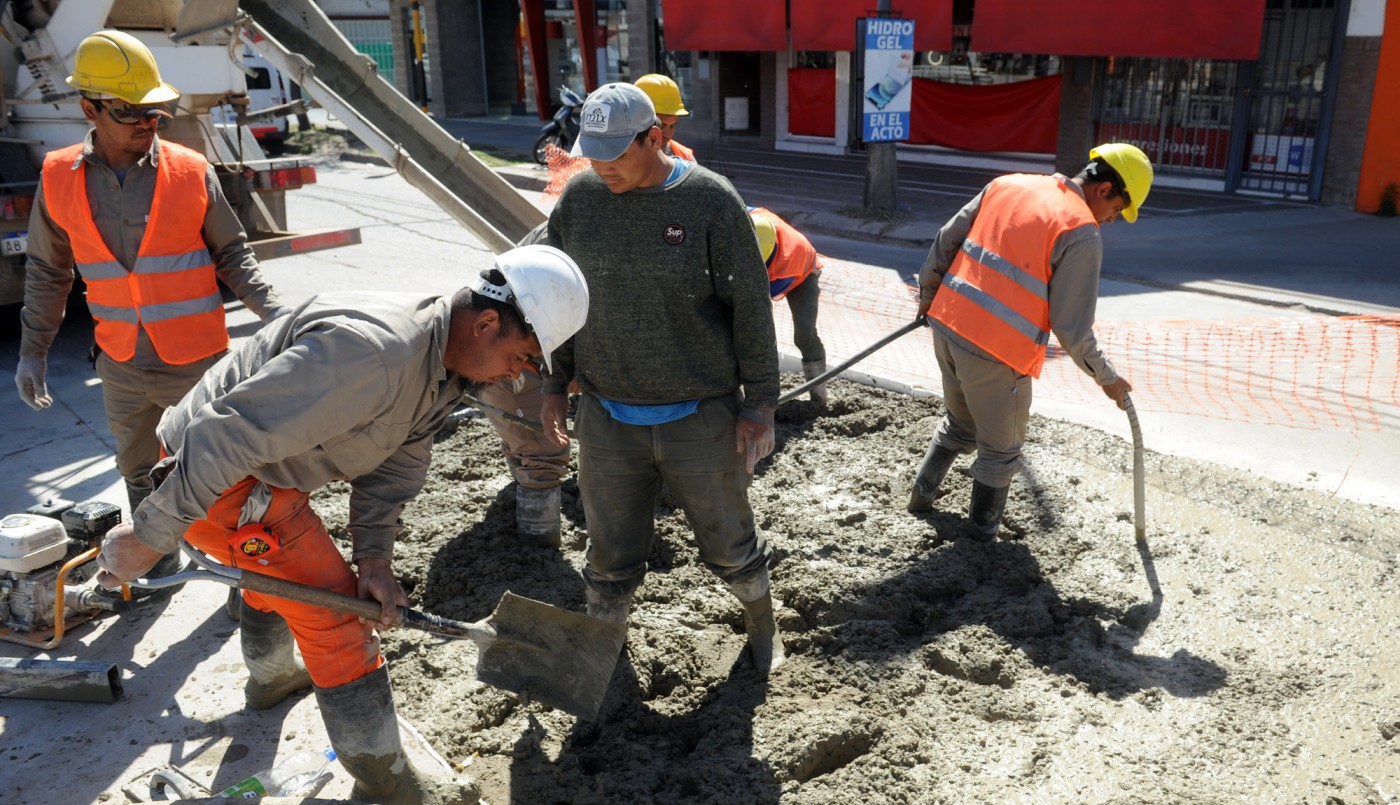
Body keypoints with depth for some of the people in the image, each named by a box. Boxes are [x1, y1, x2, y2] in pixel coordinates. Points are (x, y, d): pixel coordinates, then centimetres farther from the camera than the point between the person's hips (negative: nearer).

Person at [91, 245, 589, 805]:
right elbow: (228, 436, -35)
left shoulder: (446, 363, -3)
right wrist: (149, 537, -28)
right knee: (333, 611, -6)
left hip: (263, 462, 10)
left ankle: (270, 676, 64)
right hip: (213, 474, -10)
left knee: (279, 568, 33)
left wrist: (374, 555, -6)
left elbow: (397, 463, 3)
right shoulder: (373, 350, -36)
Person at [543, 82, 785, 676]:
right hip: (607, 418, 3)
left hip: (699, 418, -2)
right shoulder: (579, 197, -1)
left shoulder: (710, 200, -12)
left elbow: (751, 308, -8)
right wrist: (555, 384, 10)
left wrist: (759, 404, -7)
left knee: (728, 539, 16)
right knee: (611, 554, 13)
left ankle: (762, 623, 43)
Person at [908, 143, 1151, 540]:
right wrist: (1107, 378, 2)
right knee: (1001, 448, 16)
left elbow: (946, 240, 12)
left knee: (961, 424, 30)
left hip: (948, 325, 7)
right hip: (996, 352, -6)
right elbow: (1072, 328, -12)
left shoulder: (1008, 185, 7)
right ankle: (982, 531, 29)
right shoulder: (1081, 233, -12)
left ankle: (922, 493, 39)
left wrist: (929, 293, 26)